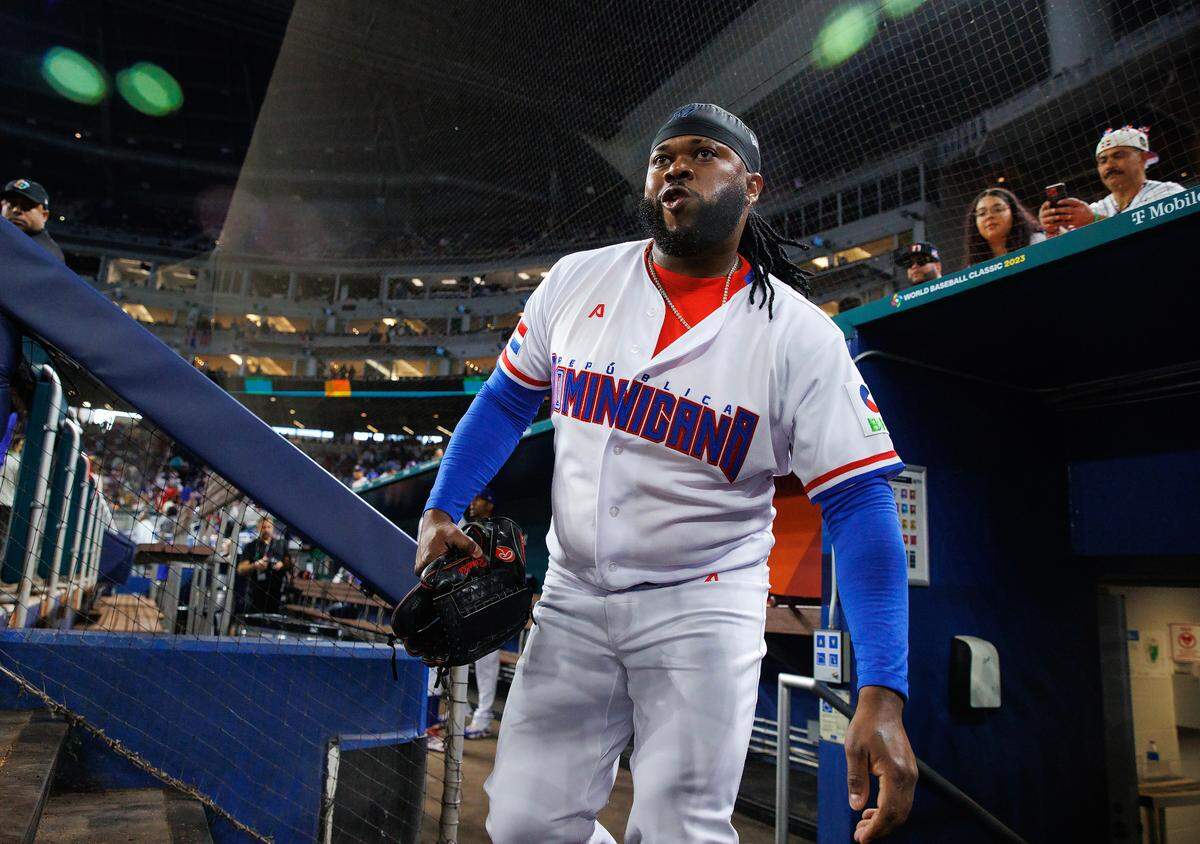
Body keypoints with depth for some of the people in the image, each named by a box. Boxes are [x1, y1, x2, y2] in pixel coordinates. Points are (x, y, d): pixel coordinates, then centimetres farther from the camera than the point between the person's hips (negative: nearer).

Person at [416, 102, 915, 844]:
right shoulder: (577, 281, 0)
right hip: (573, 600, 4)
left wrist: (883, 694, -23)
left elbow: (858, 504, -15)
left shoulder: (802, 337, -11)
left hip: (704, 610, -3)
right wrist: (441, 512, -2)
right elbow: (507, 401, 10)